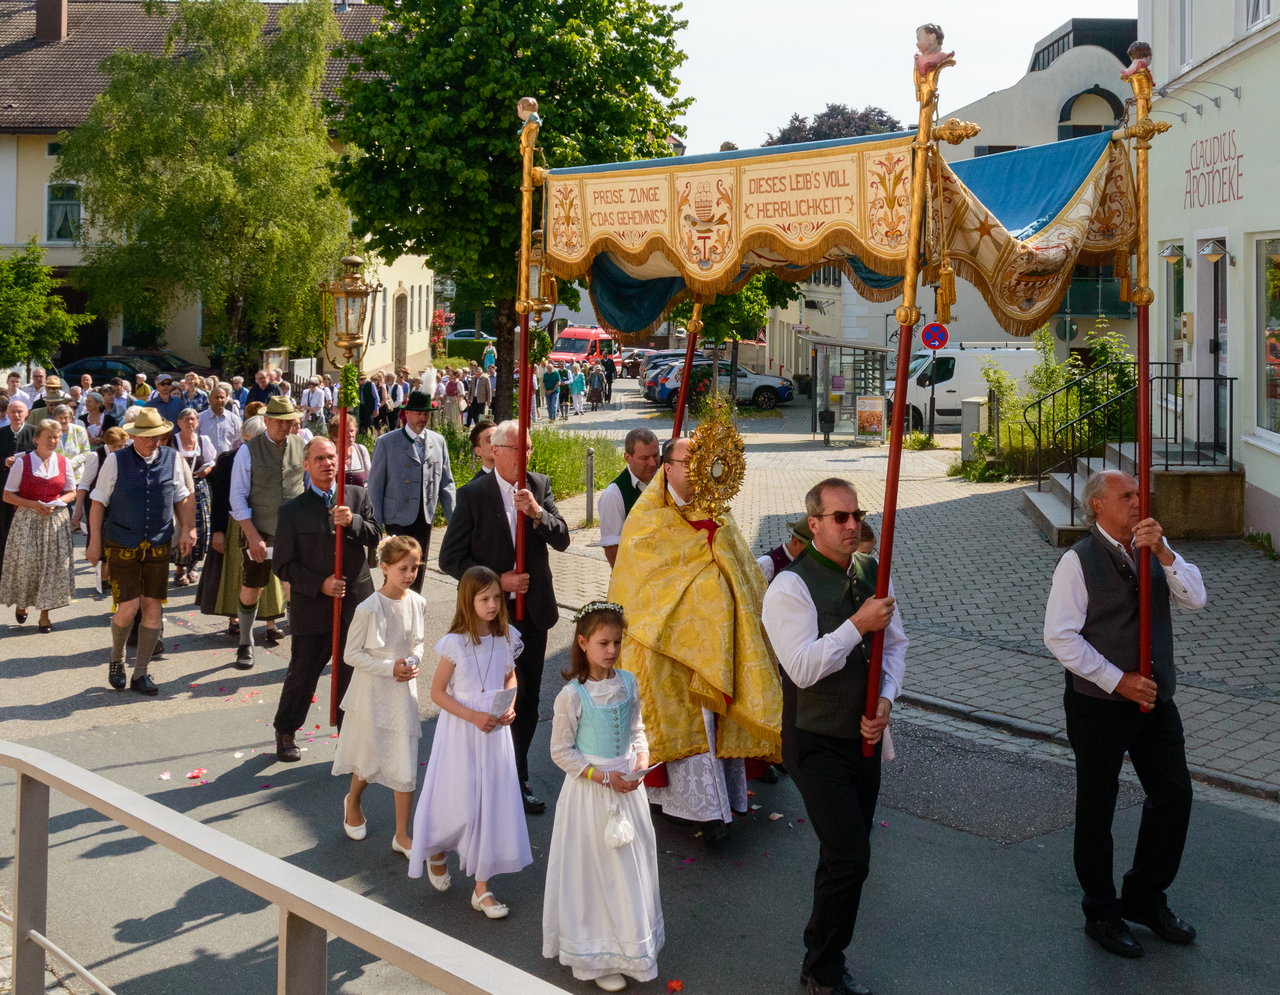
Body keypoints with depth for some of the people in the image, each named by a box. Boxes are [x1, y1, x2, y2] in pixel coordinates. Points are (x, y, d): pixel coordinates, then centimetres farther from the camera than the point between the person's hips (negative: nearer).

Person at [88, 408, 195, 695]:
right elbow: (99, 502, -1)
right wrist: (94, 542, -3)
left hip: (159, 547, 3)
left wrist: (187, 528, 0)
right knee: (128, 607, -8)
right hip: (123, 547, -3)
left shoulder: (172, 458, 1)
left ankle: (140, 673, 15)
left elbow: (182, 496, 12)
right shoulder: (116, 461, -5)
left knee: (153, 607, 3)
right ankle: (116, 659, 21)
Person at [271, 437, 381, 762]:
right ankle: (285, 732, 31)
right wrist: (320, 584, -14)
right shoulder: (292, 510, -2)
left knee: (354, 674, 9)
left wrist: (352, 522, -21)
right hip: (312, 606, -2)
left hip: (355, 603, 2)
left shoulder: (358, 497, 6)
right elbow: (283, 564, -3)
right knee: (302, 675, 9)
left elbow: (375, 537, -2)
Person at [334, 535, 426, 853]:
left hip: (404, 692, 4)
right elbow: (352, 654, -12)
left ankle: (402, 835, 15)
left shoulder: (417, 604, -4)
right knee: (370, 760, 13)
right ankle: (353, 802, 47)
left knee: (405, 765, 3)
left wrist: (412, 661, -9)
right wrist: (389, 667, -20)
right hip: (372, 692, -4)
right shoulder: (369, 608, -18)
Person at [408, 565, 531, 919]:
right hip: (460, 730, -4)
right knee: (458, 804, 2)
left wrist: (510, 707, -4)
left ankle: (482, 888, 16)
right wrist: (473, 716, -19)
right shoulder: (455, 643, -14)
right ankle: (436, 851, 38)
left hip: (495, 730, 4)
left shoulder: (507, 638, -2)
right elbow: (437, 692, -9)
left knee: (491, 805, 5)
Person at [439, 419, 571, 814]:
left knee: (528, 698, 12)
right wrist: (497, 581, -17)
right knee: (512, 695, -4)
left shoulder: (539, 486, 3)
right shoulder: (473, 494, -11)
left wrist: (538, 512, -20)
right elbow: (451, 558, -10)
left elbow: (562, 540, -2)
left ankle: (515, 776, 27)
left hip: (533, 609, 5)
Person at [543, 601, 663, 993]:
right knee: (596, 871, 6)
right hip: (590, 789, -5)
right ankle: (596, 958, 21)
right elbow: (561, 751, -12)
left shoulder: (627, 683, -1)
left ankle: (630, 944, 33)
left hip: (627, 785, 5)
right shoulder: (572, 695, -17)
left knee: (631, 867, 14)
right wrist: (604, 777, -17)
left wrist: (641, 763, -8)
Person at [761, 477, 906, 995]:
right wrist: (858, 624, -27)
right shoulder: (791, 586, -18)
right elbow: (803, 668, -25)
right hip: (817, 744, -7)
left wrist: (885, 700, -7)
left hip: (865, 736, 7)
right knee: (850, 859, -11)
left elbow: (895, 645, 9)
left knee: (844, 855, 17)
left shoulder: (871, 575, 4)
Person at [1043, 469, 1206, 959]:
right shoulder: (1079, 561, -13)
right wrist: (1118, 680, -17)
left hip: (1154, 698, 6)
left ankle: (1146, 897, 32)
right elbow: (1060, 636, -17)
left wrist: (1163, 554, -22)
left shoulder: (1154, 547, 4)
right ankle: (1101, 913, 27)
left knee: (1175, 796, 11)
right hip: (1099, 704, -5)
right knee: (1097, 809, 9)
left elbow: (1194, 599, -8)